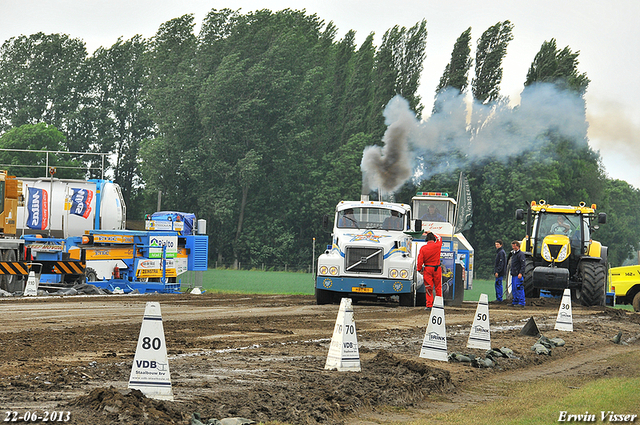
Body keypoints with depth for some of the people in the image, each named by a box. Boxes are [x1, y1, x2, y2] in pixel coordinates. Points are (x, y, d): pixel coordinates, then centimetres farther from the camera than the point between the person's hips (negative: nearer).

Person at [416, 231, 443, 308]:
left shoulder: (423, 248, -6)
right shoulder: (437, 246, -5)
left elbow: (420, 260, -6)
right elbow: (439, 238, 18)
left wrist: (419, 269, 6)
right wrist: (432, 233, 31)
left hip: (427, 269, 0)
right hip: (437, 269, 0)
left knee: (428, 288, 3)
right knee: (438, 287, 9)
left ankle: (429, 305, 1)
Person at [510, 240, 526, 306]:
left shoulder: (521, 254, -10)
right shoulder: (513, 253, 18)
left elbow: (523, 265, -15)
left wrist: (520, 273, -23)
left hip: (518, 275, -9)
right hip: (513, 275, 9)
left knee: (519, 289, -10)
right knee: (514, 289, 12)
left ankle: (521, 303, -9)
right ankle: (515, 302, 19)